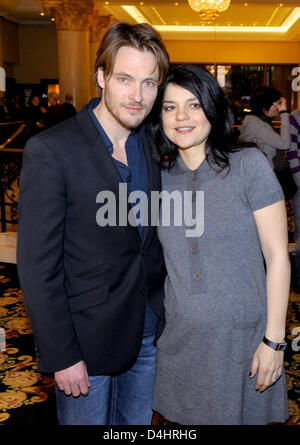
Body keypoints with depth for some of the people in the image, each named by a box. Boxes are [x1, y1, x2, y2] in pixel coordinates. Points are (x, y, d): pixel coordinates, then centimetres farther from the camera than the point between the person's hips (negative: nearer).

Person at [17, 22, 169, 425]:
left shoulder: (155, 145, 0)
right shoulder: (50, 151, -18)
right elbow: (37, 266, -17)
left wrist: (168, 313, 5)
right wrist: (61, 356, -16)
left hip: (149, 331, 6)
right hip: (86, 338, -5)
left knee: (137, 423, 23)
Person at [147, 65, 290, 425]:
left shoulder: (249, 165, -9)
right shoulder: (160, 177, 3)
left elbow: (277, 255, -9)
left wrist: (274, 339, -11)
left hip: (241, 337, -3)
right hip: (179, 339, 4)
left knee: (238, 415, 13)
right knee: (186, 419, 17)